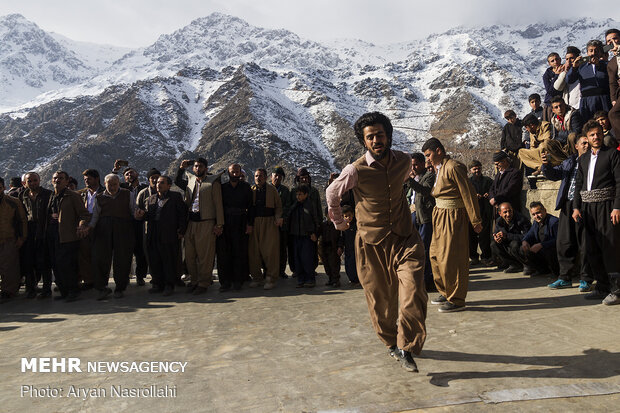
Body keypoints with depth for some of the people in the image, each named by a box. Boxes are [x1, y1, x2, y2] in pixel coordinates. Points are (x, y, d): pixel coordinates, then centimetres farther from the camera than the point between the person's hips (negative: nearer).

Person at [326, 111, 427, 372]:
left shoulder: (404, 161, -1)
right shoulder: (356, 170, -13)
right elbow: (332, 194, 5)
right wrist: (339, 222, 19)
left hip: (405, 238, 2)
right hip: (372, 245, -2)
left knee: (413, 296, -13)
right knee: (380, 300, 9)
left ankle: (406, 348, 7)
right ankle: (391, 343, 35)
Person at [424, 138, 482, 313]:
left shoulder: (453, 167, -16)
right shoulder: (440, 168, 14)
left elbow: (468, 194, -17)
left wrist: (475, 221, -15)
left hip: (453, 217, -10)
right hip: (440, 216, 10)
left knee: (450, 259, -4)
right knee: (435, 254, 15)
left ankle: (457, 300, 9)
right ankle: (445, 292, 30)